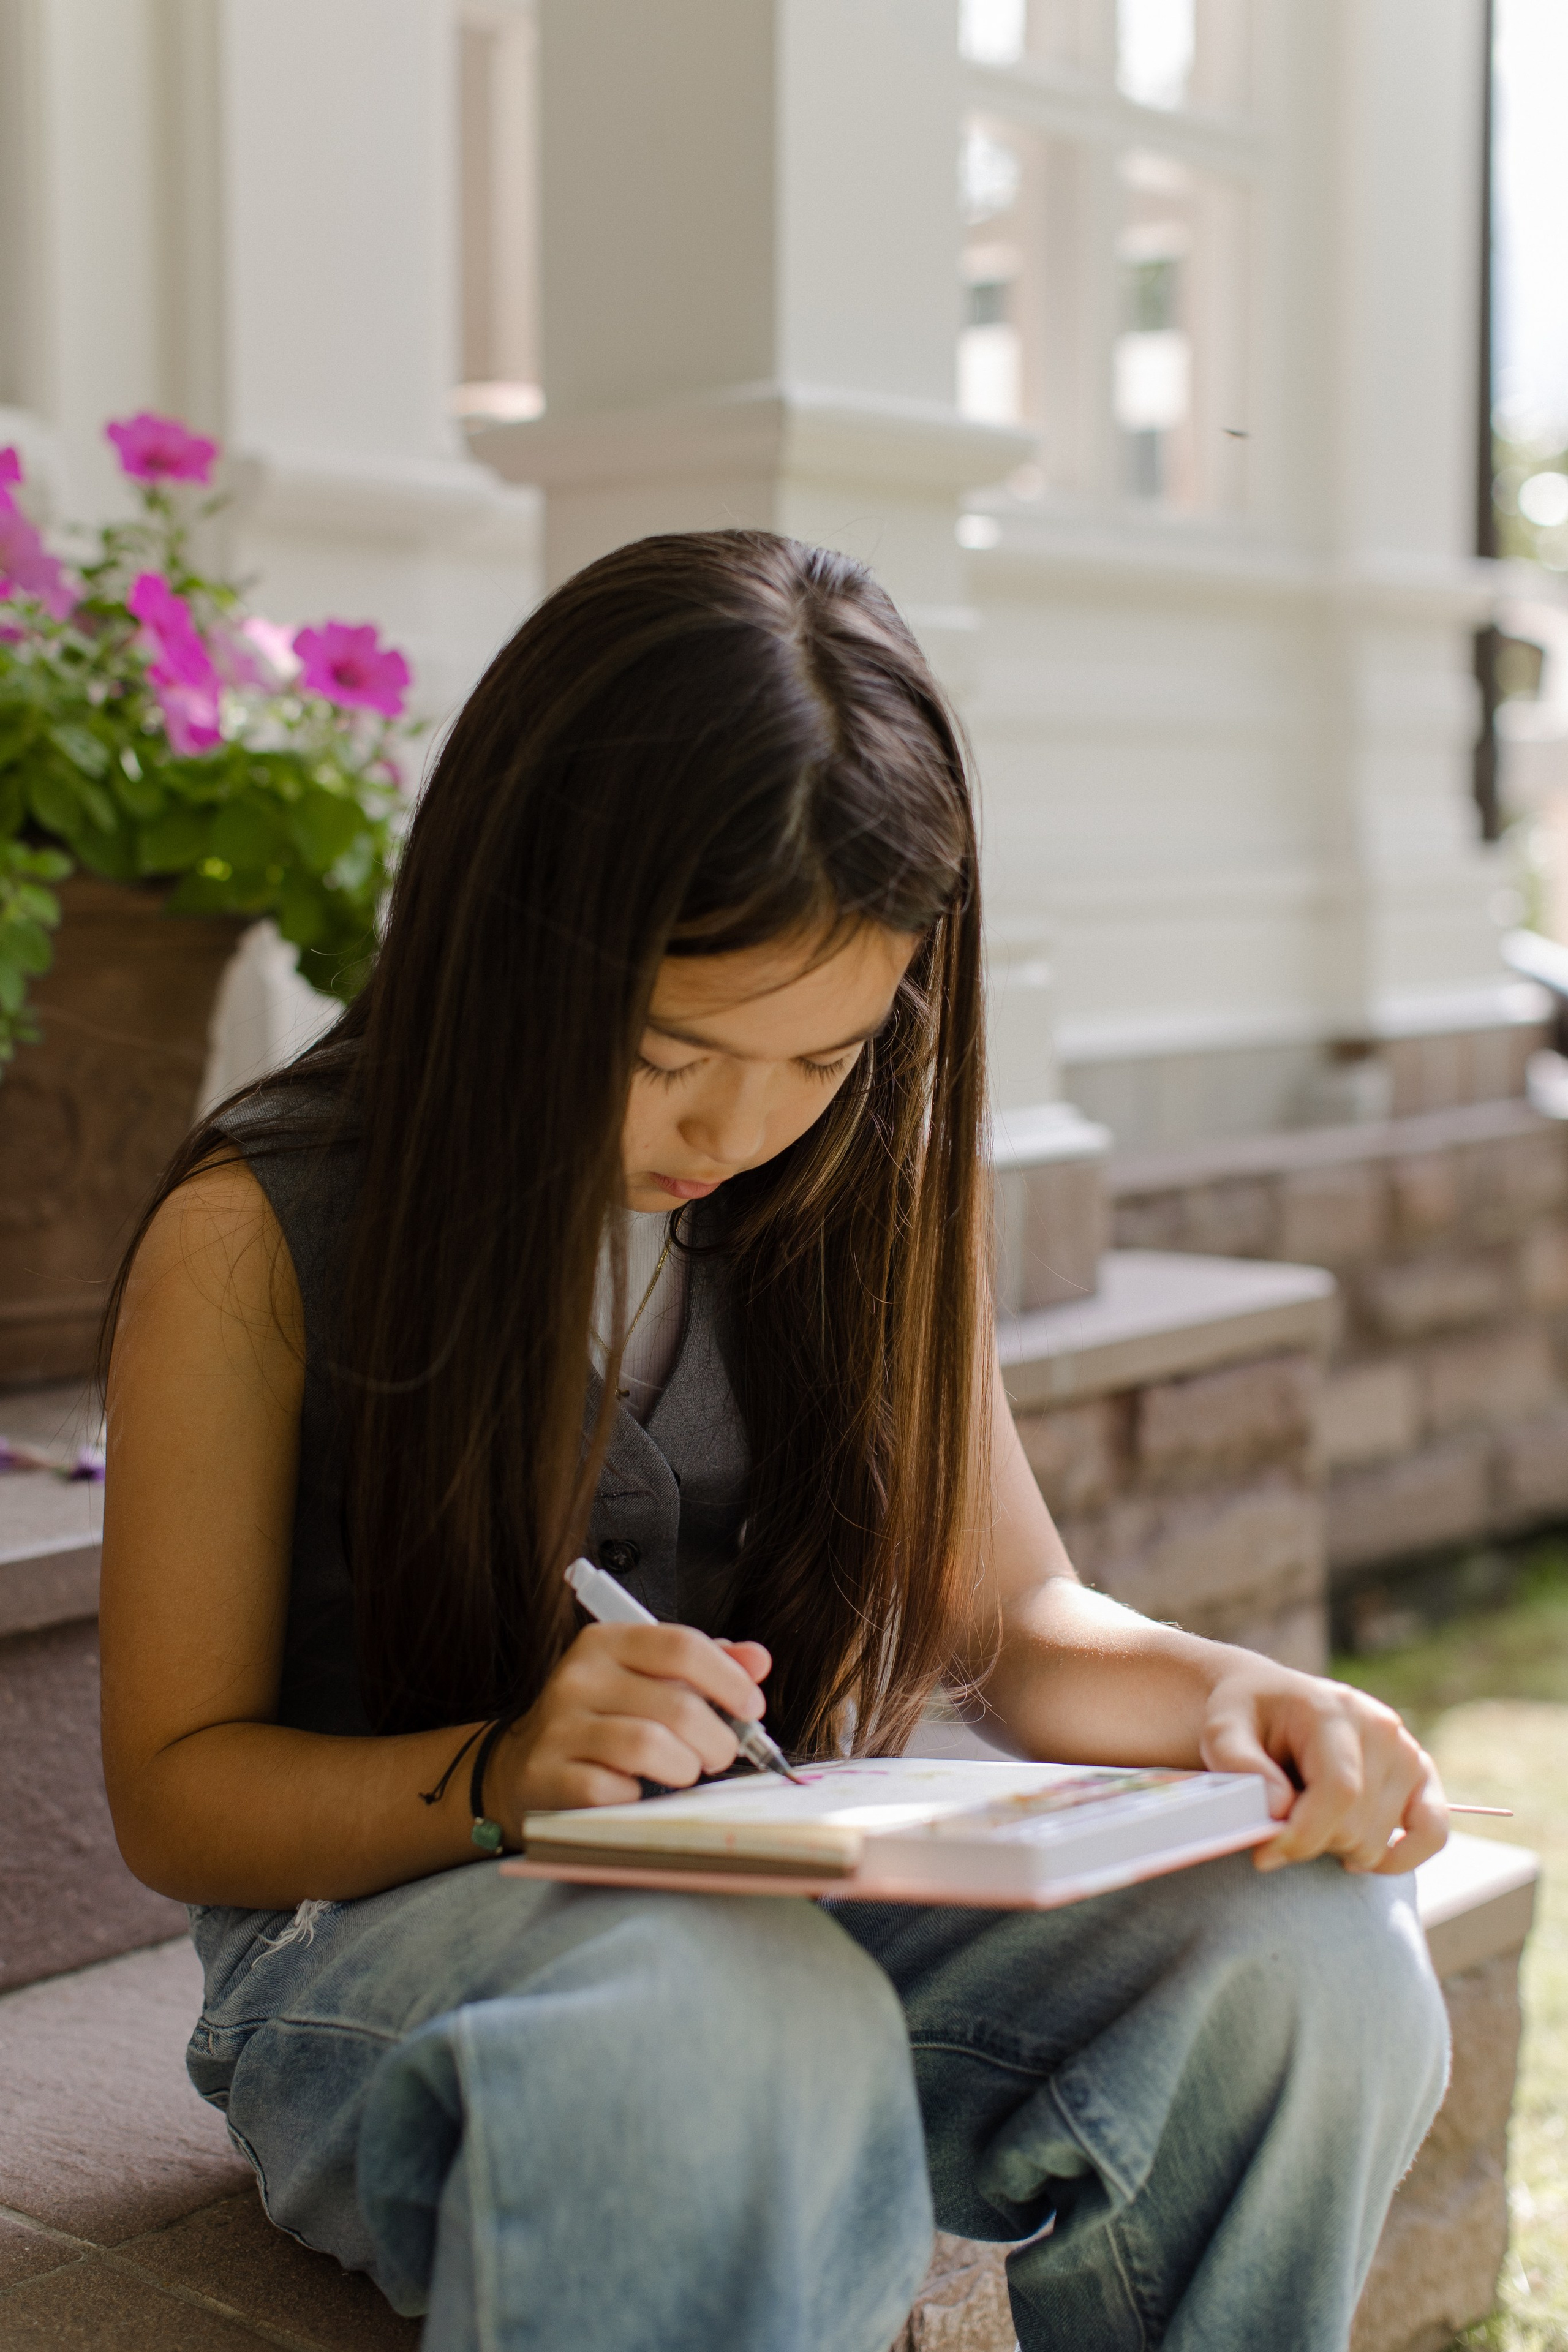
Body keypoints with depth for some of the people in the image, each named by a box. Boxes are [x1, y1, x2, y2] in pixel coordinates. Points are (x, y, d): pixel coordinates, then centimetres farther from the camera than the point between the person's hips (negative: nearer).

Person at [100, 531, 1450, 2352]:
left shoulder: (864, 1190, 2)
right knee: (735, 2020, -40)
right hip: (385, 1916, -4)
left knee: (1314, 1963, -22)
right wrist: (497, 1774, -25)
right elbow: (172, 1790, -6)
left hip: (813, 1902, 5)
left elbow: (1008, 1620, 6)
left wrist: (1228, 1697, -16)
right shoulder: (255, 1236, -11)